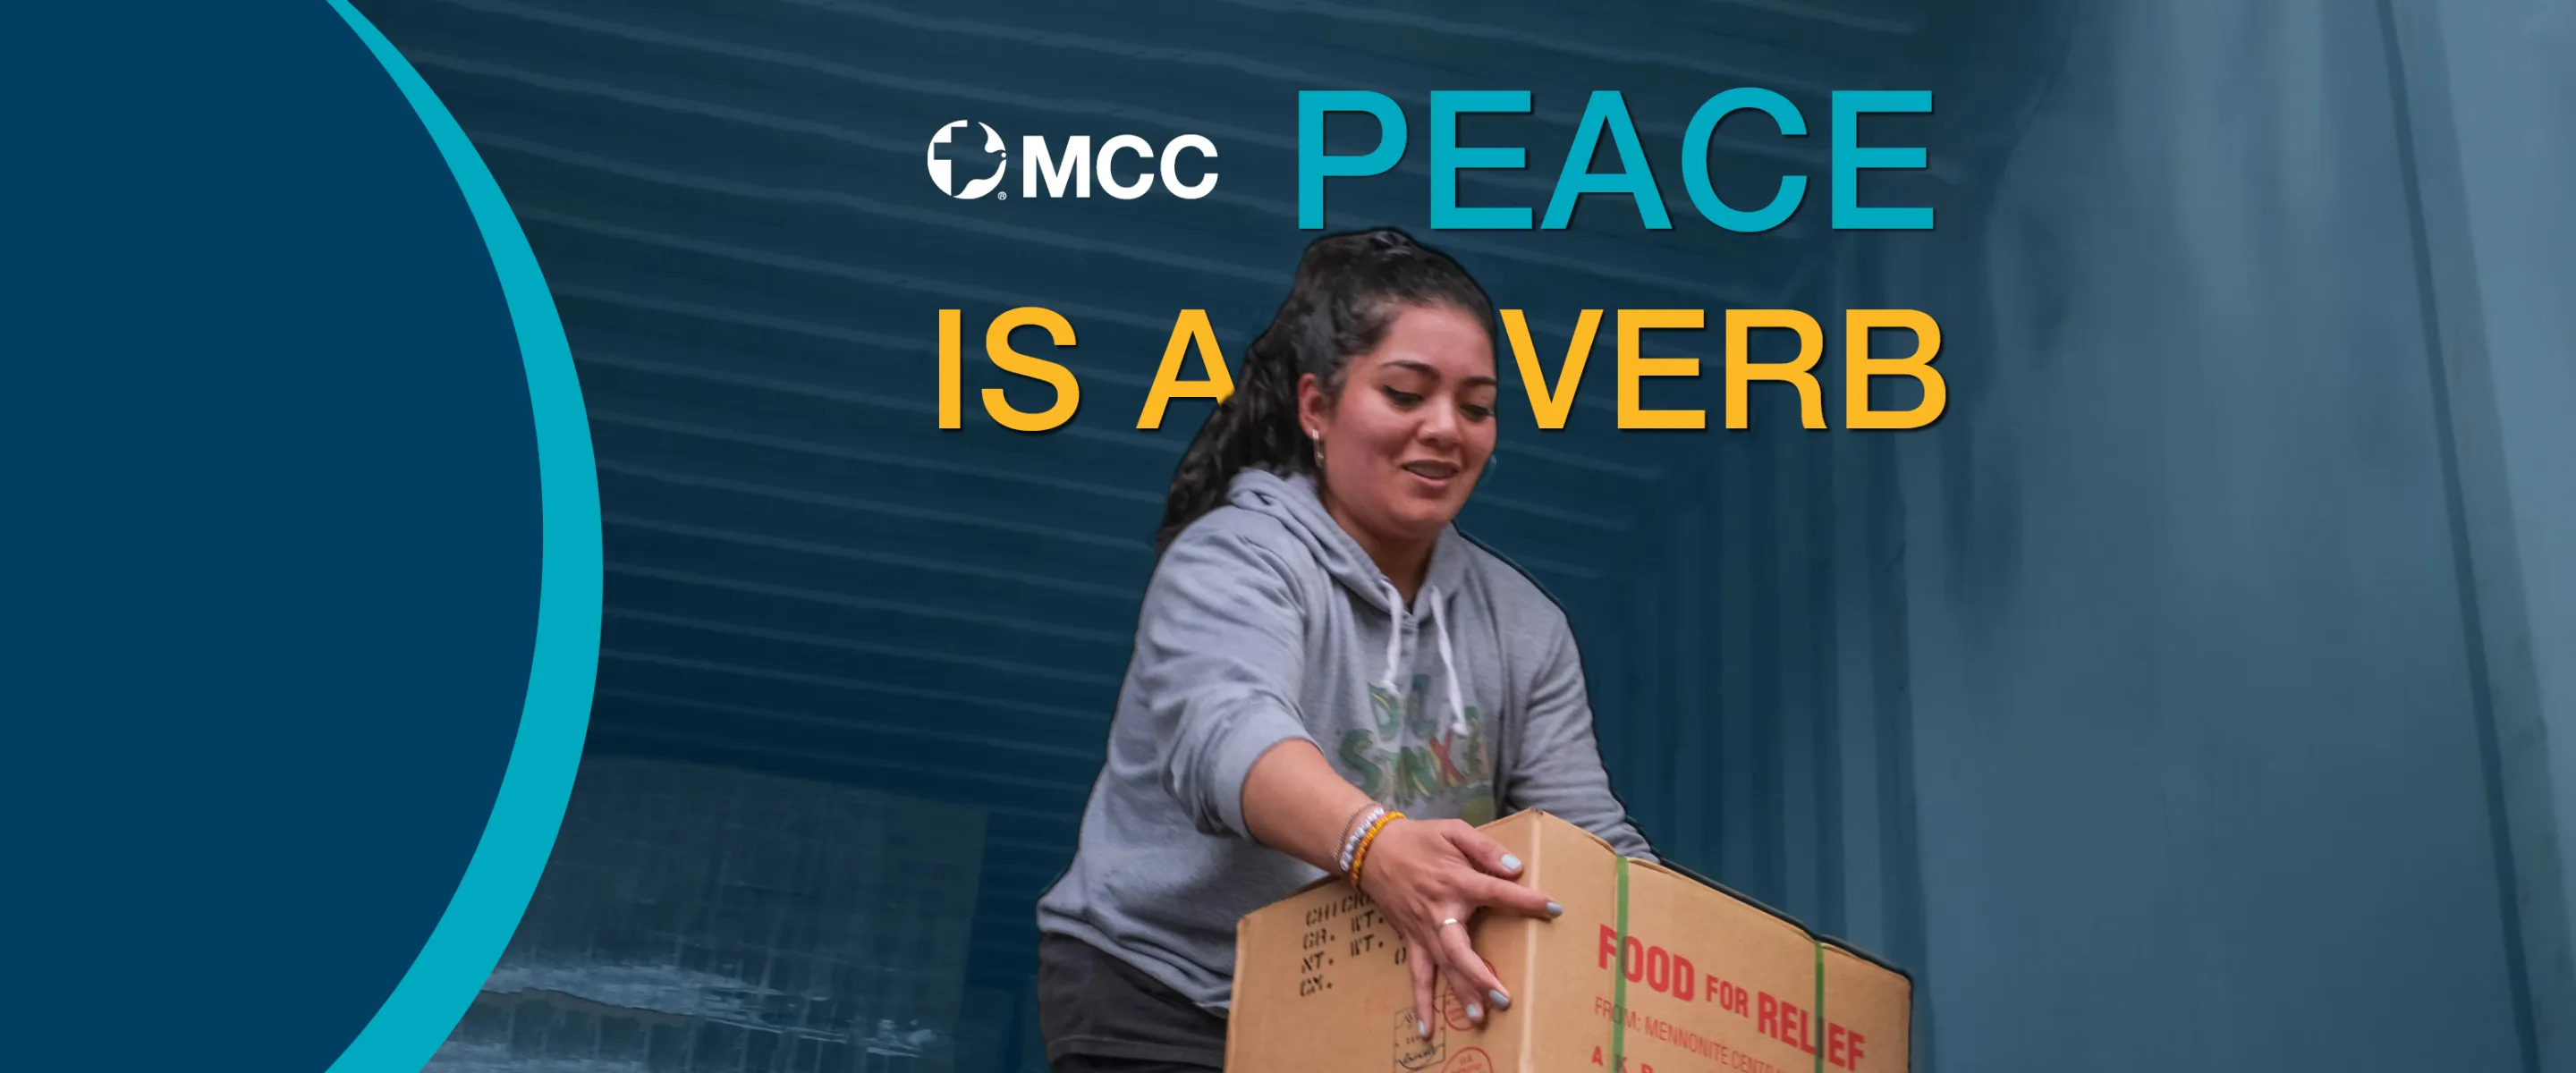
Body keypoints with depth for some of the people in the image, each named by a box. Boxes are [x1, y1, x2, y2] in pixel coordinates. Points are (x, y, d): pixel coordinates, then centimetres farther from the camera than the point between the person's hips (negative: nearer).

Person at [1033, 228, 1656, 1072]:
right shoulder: (1235, 560, -13)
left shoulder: (1523, 624, 5)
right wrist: (1375, 844, -51)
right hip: (1168, 1005, -5)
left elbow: (1591, 833, 2)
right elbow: (1228, 730, -32)